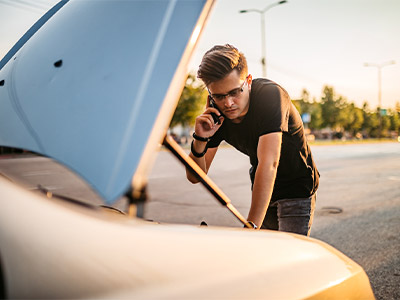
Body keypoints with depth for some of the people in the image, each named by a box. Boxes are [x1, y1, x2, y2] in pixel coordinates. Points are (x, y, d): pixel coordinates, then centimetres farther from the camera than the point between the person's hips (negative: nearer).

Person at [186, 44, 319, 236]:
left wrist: (251, 226, -47)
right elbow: (195, 177, -13)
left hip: (297, 188, -5)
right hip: (262, 191, 5)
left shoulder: (270, 94, -29)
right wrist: (200, 140, -33)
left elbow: (268, 164, -40)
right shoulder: (215, 112, -13)